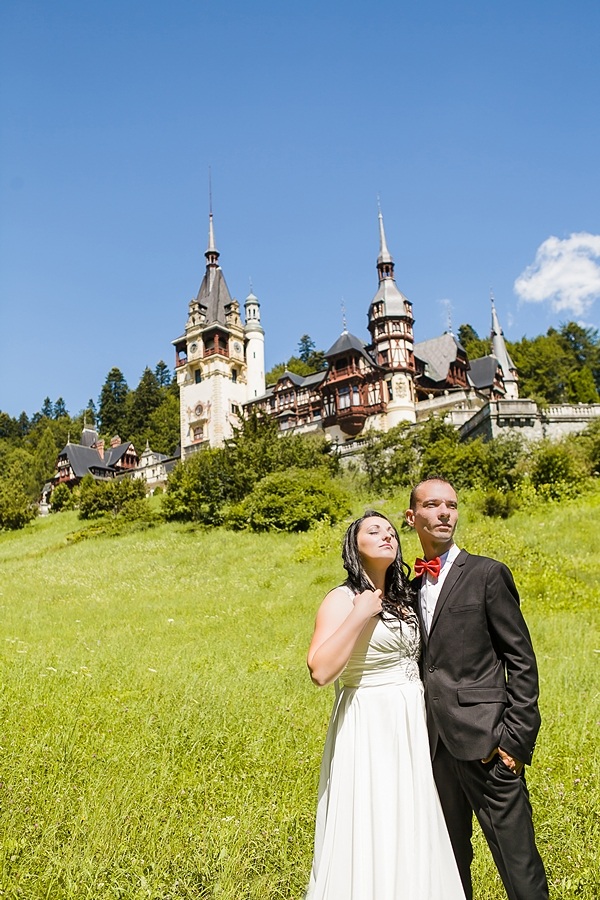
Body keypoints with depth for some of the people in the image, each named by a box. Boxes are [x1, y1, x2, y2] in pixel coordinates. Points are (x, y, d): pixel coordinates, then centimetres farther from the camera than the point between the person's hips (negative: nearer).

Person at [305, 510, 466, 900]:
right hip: (369, 727, -7)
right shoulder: (343, 599, -12)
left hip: (410, 726, 7)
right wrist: (360, 615, -24)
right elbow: (321, 671, -25)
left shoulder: (402, 599, 10)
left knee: (409, 830, 16)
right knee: (370, 832, 3)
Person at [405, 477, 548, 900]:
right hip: (435, 740, 5)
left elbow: (522, 660, -5)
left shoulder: (487, 573, -5)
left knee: (517, 860, 3)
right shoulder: (411, 584, 10)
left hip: (484, 739, -5)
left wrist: (516, 737, -11)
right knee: (449, 855, 18)